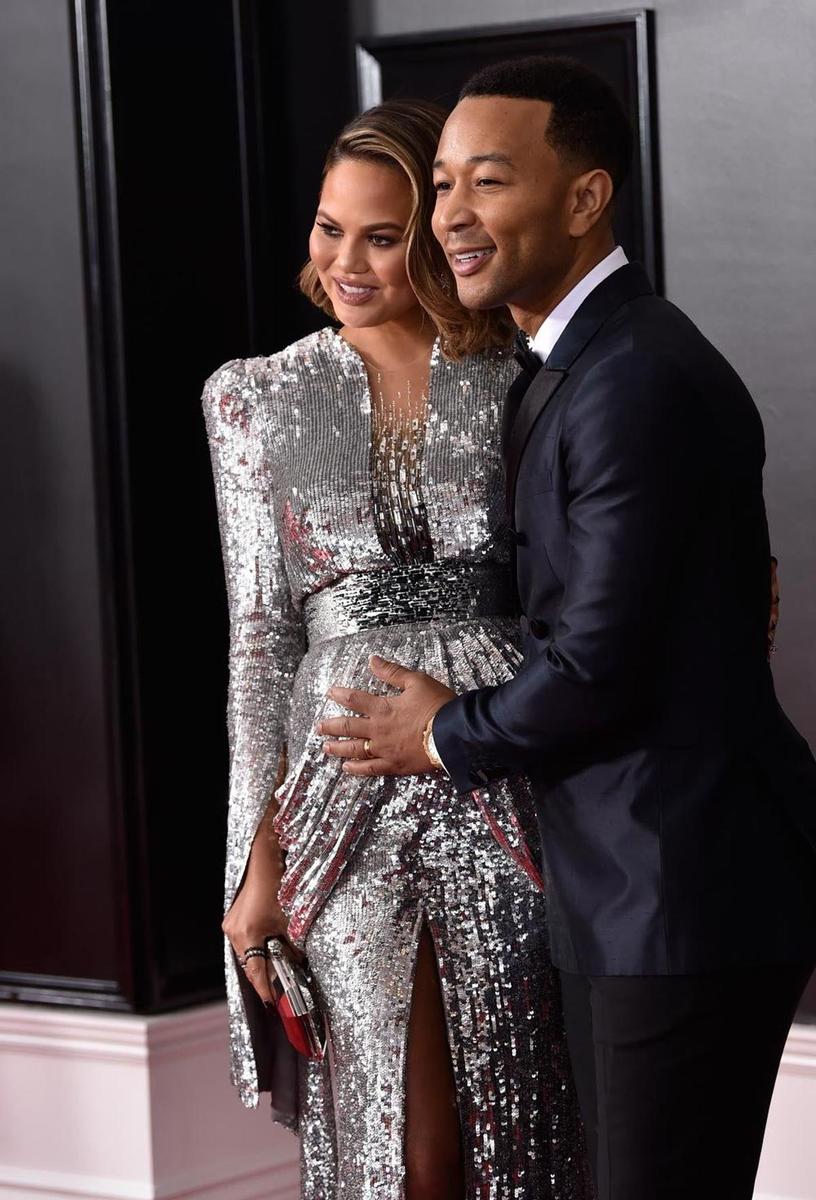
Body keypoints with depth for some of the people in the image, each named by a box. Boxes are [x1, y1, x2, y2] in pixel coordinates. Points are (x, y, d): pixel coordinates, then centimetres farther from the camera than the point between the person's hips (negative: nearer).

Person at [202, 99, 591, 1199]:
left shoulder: (519, 383, 5)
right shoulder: (259, 399, 6)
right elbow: (260, 633, 4)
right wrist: (259, 858, 0)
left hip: (507, 779, 0)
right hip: (347, 794, 0)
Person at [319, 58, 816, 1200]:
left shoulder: (639, 385, -20)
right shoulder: (567, 366, 13)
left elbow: (598, 663, -20)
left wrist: (446, 738, -4)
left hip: (686, 890, -10)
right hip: (626, 888, 10)